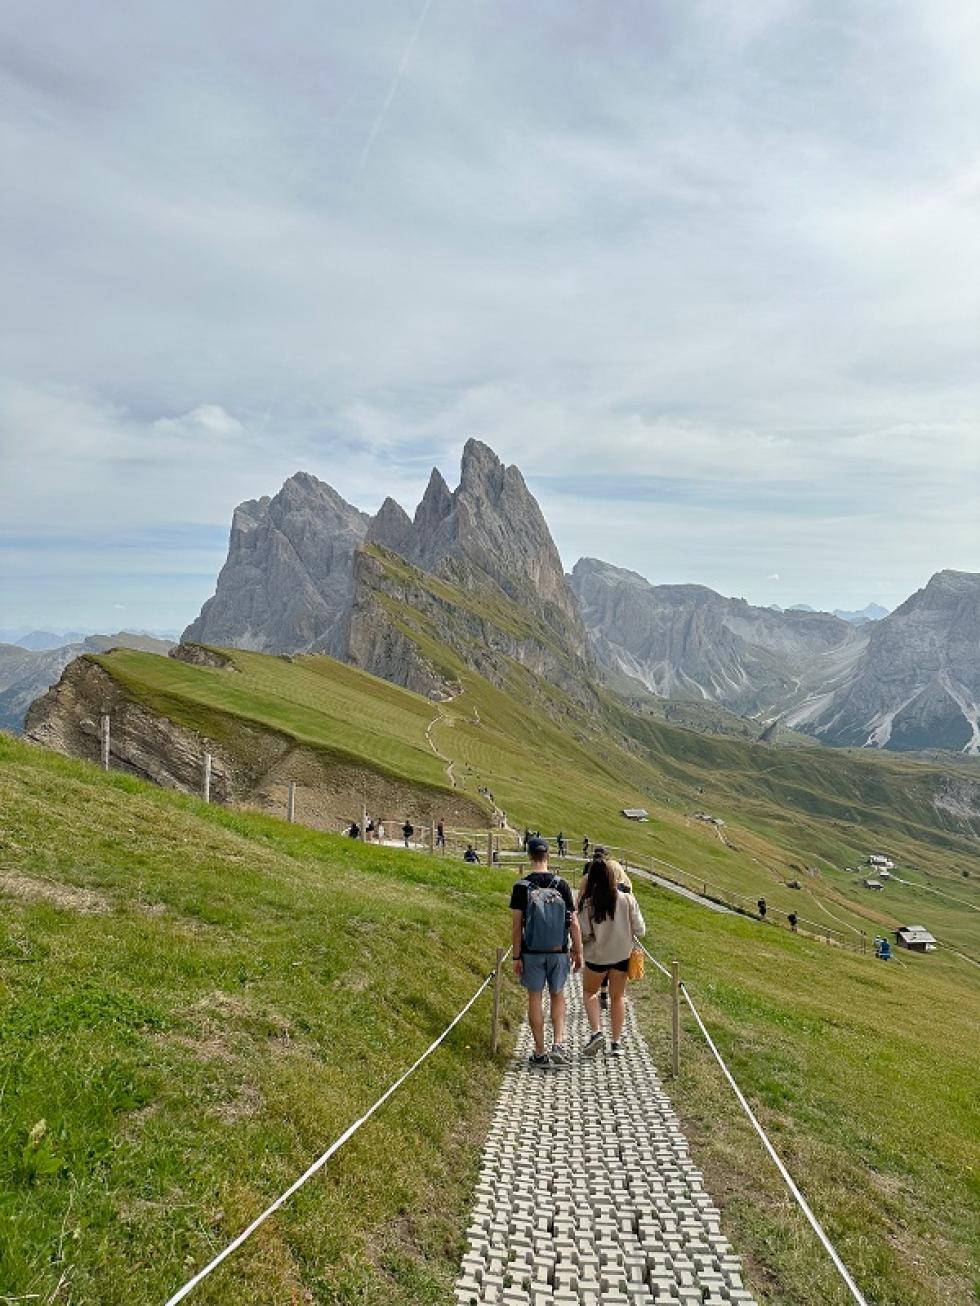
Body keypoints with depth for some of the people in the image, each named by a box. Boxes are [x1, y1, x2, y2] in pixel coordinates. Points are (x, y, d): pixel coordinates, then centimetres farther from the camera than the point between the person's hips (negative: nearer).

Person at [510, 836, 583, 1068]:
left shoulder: (521, 887, -8)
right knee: (557, 996, 17)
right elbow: (574, 923, -2)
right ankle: (558, 1044, 5)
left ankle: (540, 1053, 14)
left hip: (532, 953, -1)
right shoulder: (562, 885, -4)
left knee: (535, 998, 9)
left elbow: (516, 925, -8)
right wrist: (578, 952, 7)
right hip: (558, 952, 1)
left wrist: (516, 957, -2)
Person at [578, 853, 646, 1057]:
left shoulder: (587, 903, -19)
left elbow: (583, 934, -15)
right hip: (622, 955, 1)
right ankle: (616, 1042, 22)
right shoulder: (627, 900, -15)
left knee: (589, 992, 22)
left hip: (596, 956, -1)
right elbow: (640, 931, -8)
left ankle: (596, 1032, 6)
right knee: (617, 996, 19)